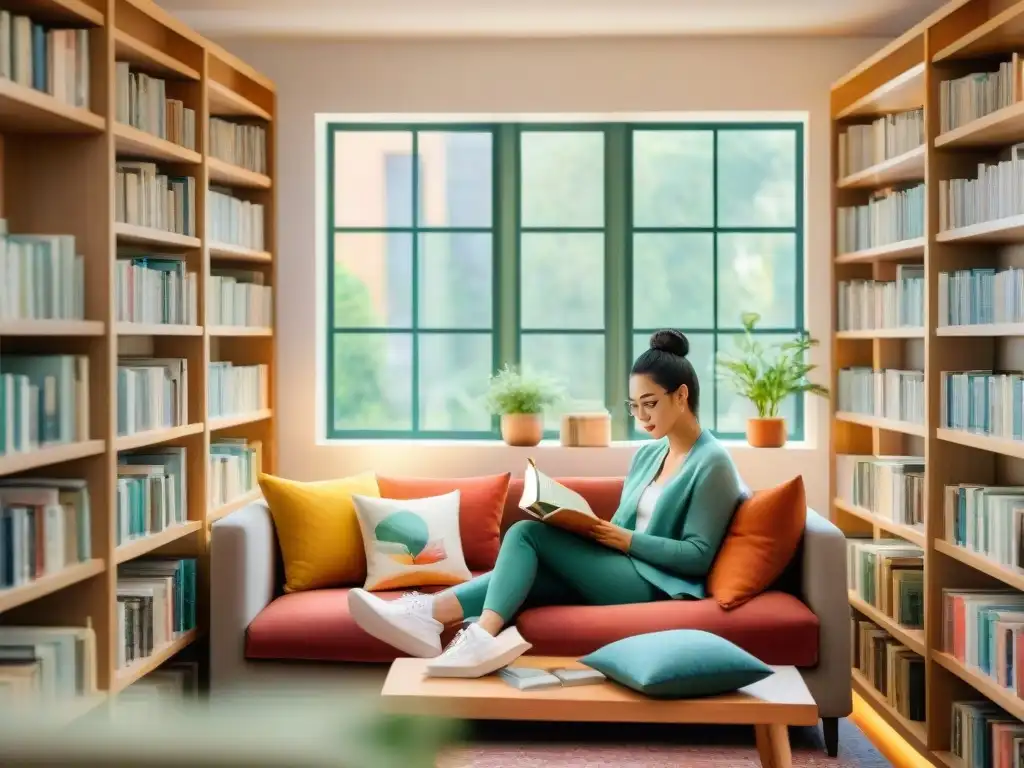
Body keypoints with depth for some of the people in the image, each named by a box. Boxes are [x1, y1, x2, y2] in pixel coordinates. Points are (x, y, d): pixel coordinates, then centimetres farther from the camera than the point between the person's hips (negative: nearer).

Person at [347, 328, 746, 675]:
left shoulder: (712, 462, -6)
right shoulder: (647, 455, 19)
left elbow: (698, 557, -12)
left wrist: (626, 540, -17)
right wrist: (595, 530, -3)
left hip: (655, 586, -8)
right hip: (614, 573, 8)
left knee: (528, 534, -19)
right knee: (522, 572, -17)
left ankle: (430, 614, -37)